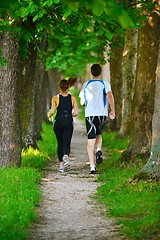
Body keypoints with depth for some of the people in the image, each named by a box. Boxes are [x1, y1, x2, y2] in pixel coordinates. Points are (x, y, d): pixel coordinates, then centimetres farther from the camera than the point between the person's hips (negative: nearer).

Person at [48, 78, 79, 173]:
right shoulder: (72, 98, 2)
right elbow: (76, 113, -4)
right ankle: (66, 155, -31)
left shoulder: (55, 98, -2)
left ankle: (61, 165, 5)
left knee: (60, 144, 13)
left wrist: (49, 115, 12)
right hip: (69, 122, 0)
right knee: (67, 143, 4)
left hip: (58, 122, 0)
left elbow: (52, 111, -10)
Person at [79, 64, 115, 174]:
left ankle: (92, 166, -10)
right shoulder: (105, 84, 3)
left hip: (90, 114, 0)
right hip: (102, 114, 0)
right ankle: (99, 151, -4)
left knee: (91, 140, -1)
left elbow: (82, 102, 12)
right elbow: (110, 96, -14)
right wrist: (113, 111, -11)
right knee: (98, 135, 25)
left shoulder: (86, 85, 9)